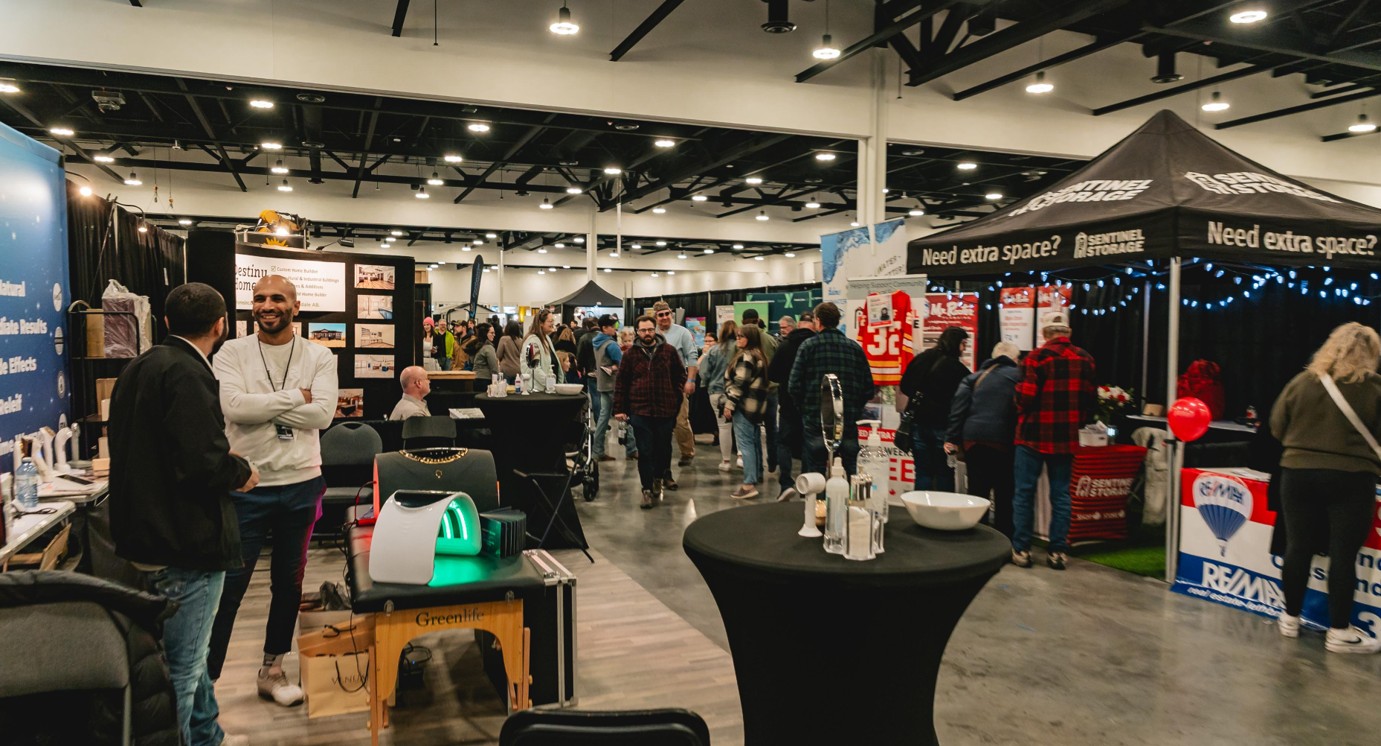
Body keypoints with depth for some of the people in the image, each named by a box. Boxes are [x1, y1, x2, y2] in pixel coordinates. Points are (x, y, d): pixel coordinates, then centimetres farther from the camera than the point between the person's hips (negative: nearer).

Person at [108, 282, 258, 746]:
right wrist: (242, 473, -9)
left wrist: (223, 458, 16)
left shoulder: (138, 367, 10)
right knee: (181, 666, 2)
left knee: (189, 654, 24)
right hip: (185, 540, -10)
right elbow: (204, 461, -28)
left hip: (147, 532, 10)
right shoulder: (187, 374, -20)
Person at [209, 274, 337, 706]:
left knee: (288, 581, 15)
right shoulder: (231, 354, -3)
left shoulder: (319, 358, 1)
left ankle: (272, 670, 31)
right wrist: (296, 397, -14)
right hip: (246, 487, -2)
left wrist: (262, 405, -15)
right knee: (229, 584, 3)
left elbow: (322, 415, -13)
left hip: (301, 485, 3)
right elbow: (234, 407, -19)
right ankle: (205, 677, 15)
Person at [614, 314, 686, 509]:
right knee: (645, 452, -1)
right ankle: (647, 490, 6)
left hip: (665, 410, 1)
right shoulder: (631, 354, 4)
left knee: (663, 449, 12)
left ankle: (658, 480, 35)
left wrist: (677, 397, 1)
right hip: (640, 411, -1)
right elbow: (621, 383, 5)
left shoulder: (669, 351, 4)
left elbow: (681, 375, 11)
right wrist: (619, 409, 1)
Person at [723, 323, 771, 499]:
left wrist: (729, 404, -16)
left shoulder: (746, 357, -14)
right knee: (754, 441, 20)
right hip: (757, 404, 10)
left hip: (745, 405, -10)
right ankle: (757, 474, 34)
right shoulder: (759, 356, 17)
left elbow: (740, 383, -20)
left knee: (745, 442, -10)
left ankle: (749, 484, -14)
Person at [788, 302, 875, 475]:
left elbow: (794, 385, -9)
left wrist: (803, 407, 7)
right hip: (849, 422, 3)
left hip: (815, 422, -2)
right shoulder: (855, 348, 4)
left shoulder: (808, 346, -4)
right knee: (849, 473, 10)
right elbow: (868, 389, 4)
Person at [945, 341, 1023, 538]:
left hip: (972, 439, 3)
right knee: (1004, 495, 7)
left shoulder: (975, 376, 15)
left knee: (977, 492, 9)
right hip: (1002, 441, -3)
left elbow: (959, 407, 5)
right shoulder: (1018, 376, 6)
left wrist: (952, 438, 2)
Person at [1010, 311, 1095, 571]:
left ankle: (1021, 549, 6)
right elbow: (1090, 398, 5)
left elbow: (1026, 396, -15)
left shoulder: (1037, 356, -12)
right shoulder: (1084, 359, 2)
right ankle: (1058, 551, 11)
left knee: (1024, 492, 4)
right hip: (1066, 437, 4)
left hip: (1033, 434, -4)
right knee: (1061, 494, 10)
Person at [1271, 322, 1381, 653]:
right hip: (1350, 478, -2)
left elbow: (1277, 428, 5)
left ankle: (1290, 617, 23)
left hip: (1298, 474, 3)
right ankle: (1339, 632, 10)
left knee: (1298, 546, 11)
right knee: (1343, 553, 4)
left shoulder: (1301, 381, -1)